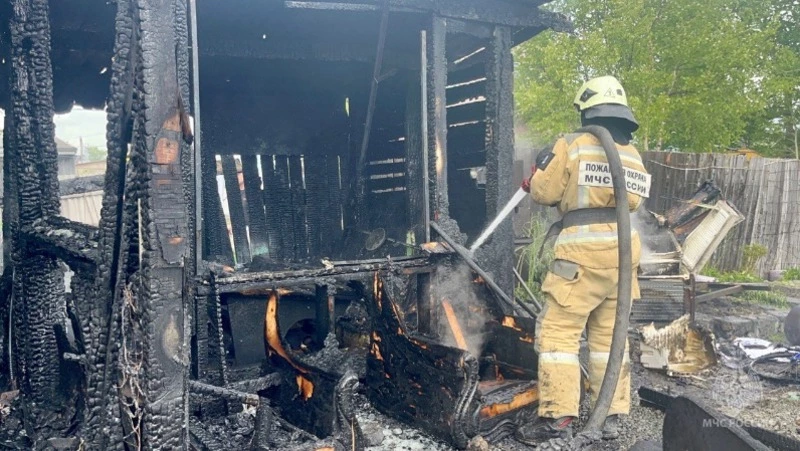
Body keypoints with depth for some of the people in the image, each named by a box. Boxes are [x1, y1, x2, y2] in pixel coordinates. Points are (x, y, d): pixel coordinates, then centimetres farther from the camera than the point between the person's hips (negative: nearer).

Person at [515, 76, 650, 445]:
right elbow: (633, 202, 20)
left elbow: (544, 193, -2)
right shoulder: (633, 156, 12)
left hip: (583, 252, -6)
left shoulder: (572, 145, -6)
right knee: (610, 335, 13)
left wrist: (539, 172, 18)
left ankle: (558, 418, -2)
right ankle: (611, 416, 18)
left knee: (558, 331, -1)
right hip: (622, 251, 7)